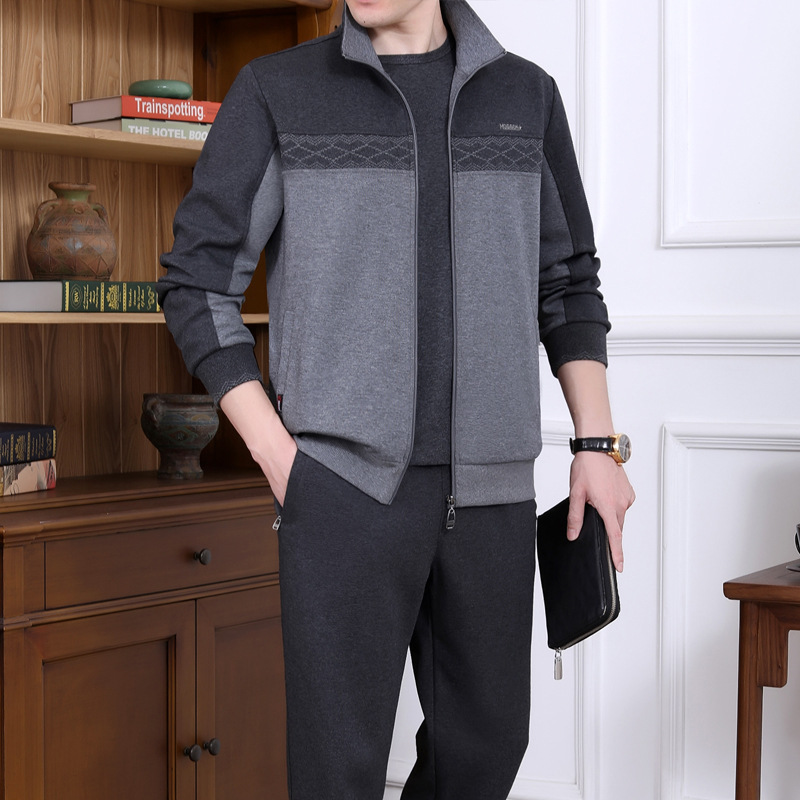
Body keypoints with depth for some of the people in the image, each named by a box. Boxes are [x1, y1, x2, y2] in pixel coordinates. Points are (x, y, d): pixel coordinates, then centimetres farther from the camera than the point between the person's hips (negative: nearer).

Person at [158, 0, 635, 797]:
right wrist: (276, 455, -8)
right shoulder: (275, 90, 0)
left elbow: (566, 283, 16)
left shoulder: (523, 95, 9)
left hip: (489, 488, 4)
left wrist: (596, 443, 5)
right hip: (347, 483, -3)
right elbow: (196, 284, 1)